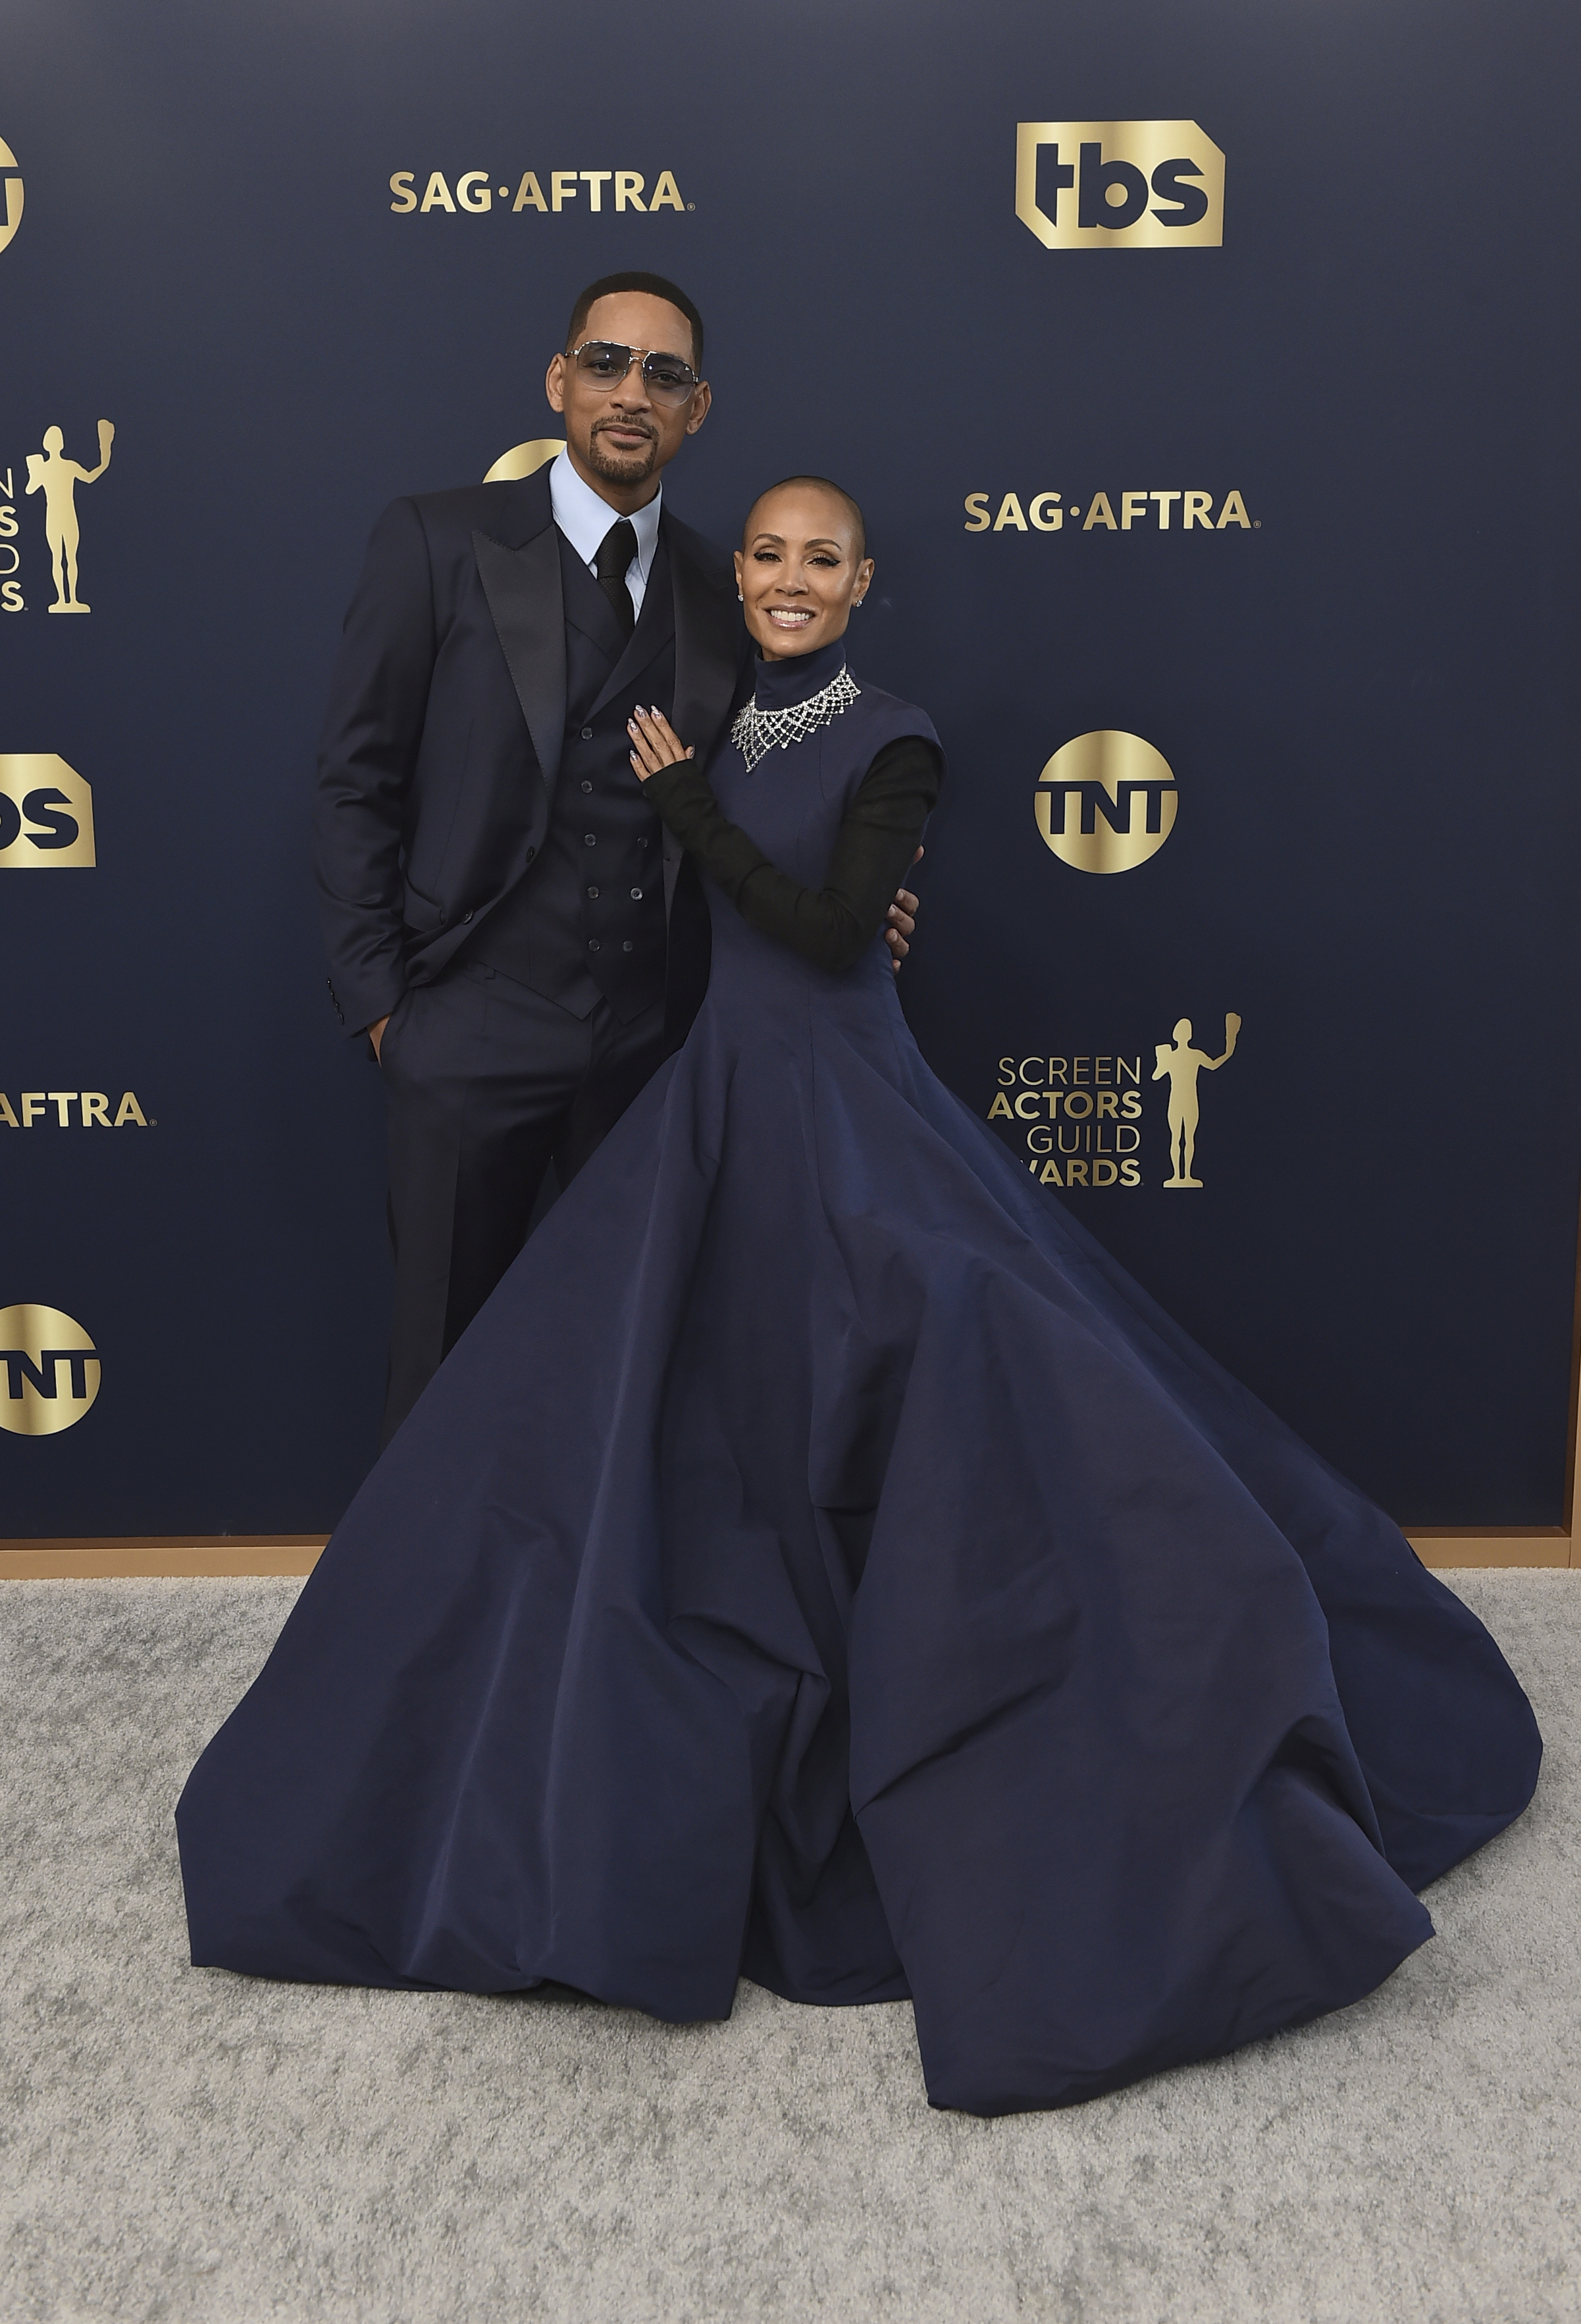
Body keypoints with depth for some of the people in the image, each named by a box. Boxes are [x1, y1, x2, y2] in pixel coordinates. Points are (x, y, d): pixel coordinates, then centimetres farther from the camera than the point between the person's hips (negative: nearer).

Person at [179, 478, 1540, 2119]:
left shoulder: (894, 744, -5)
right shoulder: (717, 731, 13)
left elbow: (830, 929, -16)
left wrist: (685, 799, -10)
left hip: (850, 1117, -6)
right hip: (717, 1106, 6)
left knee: (988, 1429, -15)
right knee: (594, 1429, 7)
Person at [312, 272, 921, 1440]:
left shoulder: (721, 590, 8)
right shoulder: (439, 540, -2)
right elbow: (358, 781, -3)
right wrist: (377, 995, -8)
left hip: (654, 1034, 3)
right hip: (477, 1026, -3)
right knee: (449, 1342, 9)